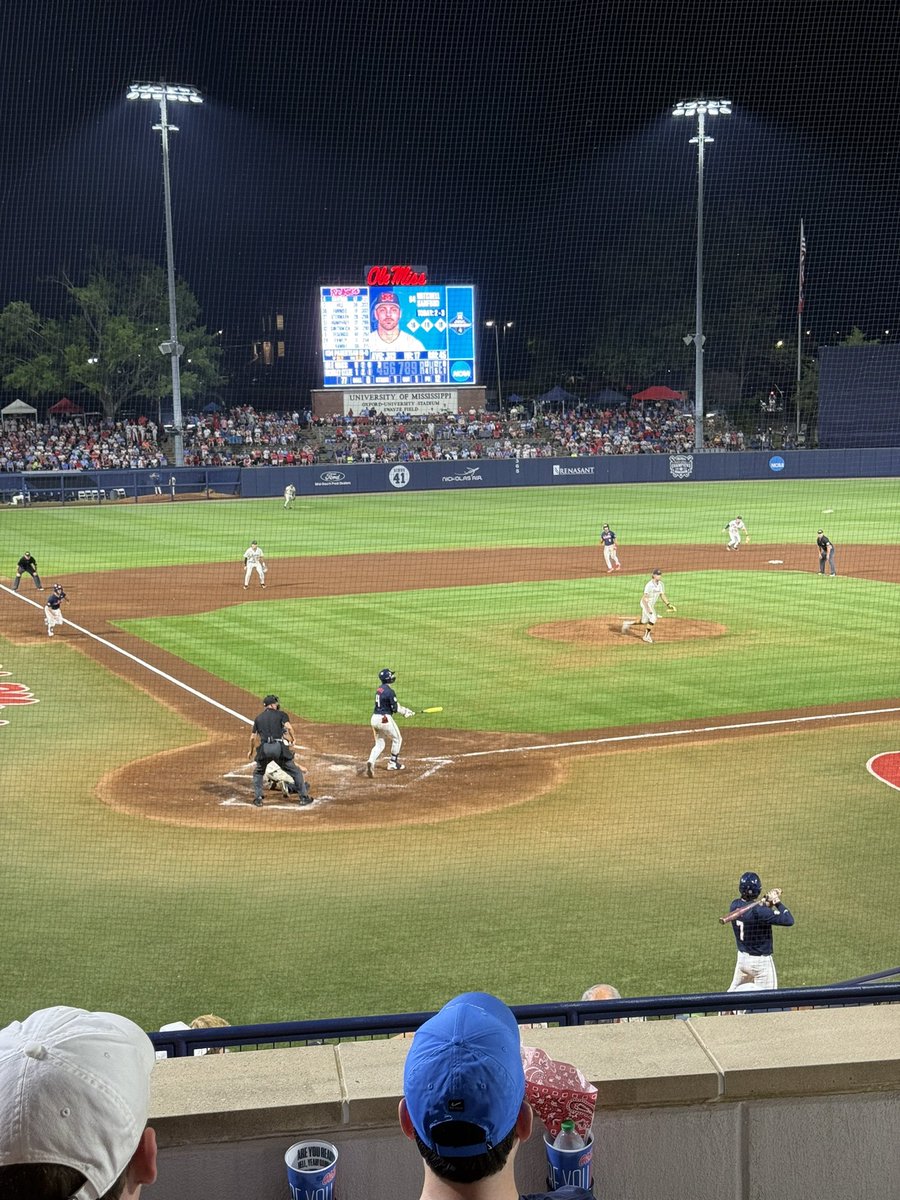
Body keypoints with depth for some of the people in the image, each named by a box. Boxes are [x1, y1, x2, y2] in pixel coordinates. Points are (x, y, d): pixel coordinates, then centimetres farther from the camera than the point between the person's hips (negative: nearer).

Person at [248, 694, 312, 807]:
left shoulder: (258, 718, 20)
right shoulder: (280, 714, 10)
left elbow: (253, 737, 16)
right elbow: (289, 727, -8)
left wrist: (251, 751, 29)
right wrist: (293, 739, 7)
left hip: (264, 748, 2)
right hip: (279, 747, -2)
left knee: (258, 773, 25)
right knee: (295, 772, 11)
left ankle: (258, 798, 15)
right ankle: (303, 797, 10)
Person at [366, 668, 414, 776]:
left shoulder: (379, 689, 11)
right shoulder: (390, 691, -15)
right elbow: (395, 708, -13)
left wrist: (405, 710, 16)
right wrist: (406, 711, 5)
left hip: (374, 718, 7)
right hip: (385, 719, -7)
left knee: (379, 744, 13)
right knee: (397, 739, 17)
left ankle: (371, 762, -12)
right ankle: (393, 763, 25)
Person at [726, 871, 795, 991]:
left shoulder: (735, 906, -7)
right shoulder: (759, 911, -27)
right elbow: (789, 920, -25)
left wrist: (767, 900, -4)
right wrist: (777, 902, -14)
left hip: (742, 958, 7)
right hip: (761, 962, -7)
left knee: (732, 993, 22)